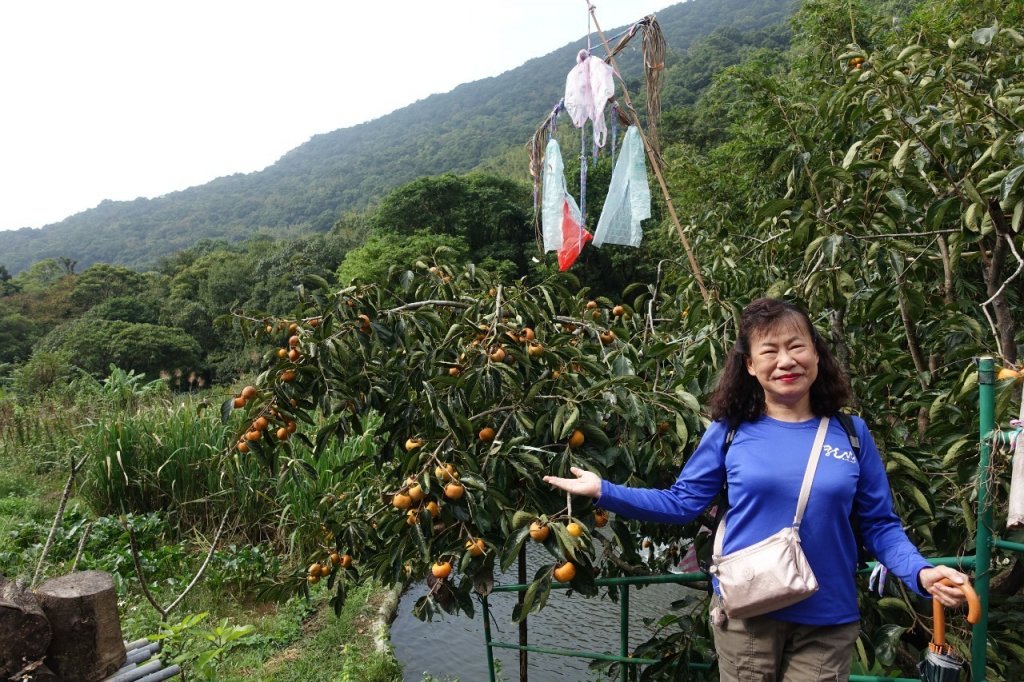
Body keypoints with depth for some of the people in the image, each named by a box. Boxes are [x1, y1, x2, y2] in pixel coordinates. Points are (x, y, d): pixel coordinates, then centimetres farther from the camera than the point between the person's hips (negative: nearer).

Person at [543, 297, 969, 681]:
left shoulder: (851, 434, -1)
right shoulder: (730, 432, -5)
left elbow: (879, 526, 3)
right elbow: (682, 502, -1)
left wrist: (921, 572, -15)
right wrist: (603, 491, -8)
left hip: (828, 622, 1)